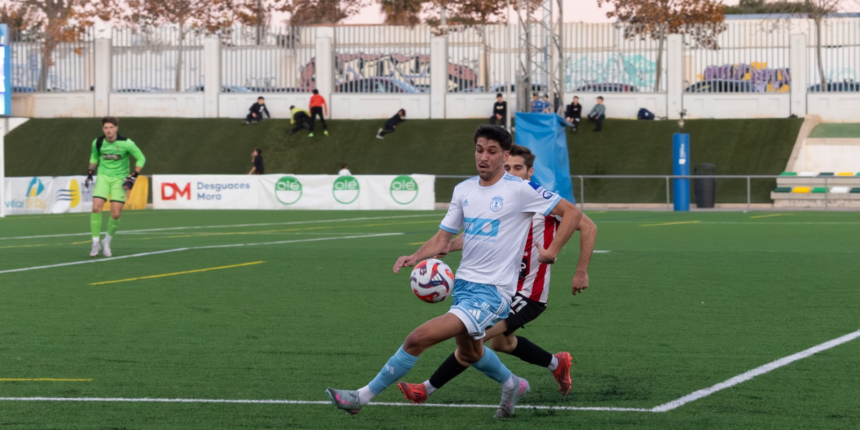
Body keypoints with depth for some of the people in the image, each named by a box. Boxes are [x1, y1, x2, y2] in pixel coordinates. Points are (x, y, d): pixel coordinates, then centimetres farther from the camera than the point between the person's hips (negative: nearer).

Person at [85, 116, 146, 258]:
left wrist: (133, 177, -10)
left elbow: (141, 159, -3)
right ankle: (95, 243, -5)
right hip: (103, 177, 2)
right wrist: (90, 173, 7)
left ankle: (107, 242, 17)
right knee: (96, 208, -17)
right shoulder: (97, 142, -4)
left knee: (116, 214, -8)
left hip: (120, 179, -2)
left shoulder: (126, 143, -14)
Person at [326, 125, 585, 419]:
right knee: (469, 353, 29)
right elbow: (443, 238, 9)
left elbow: (572, 213, -7)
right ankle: (512, 386, 58)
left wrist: (552, 251, -14)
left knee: (418, 339, -19)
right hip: (464, 283, 8)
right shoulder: (464, 190, 6)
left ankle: (363, 396, -10)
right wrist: (415, 257, -9)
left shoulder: (520, 190, -11)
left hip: (492, 292, -8)